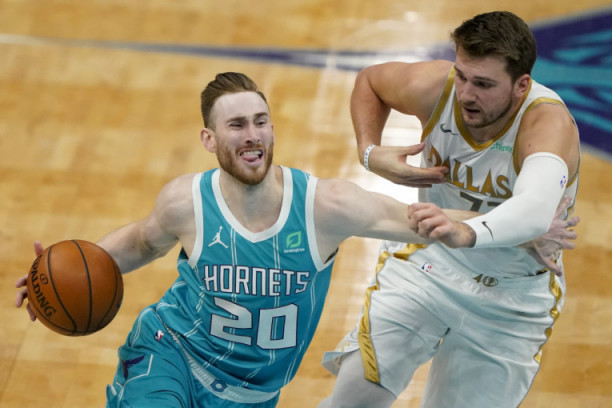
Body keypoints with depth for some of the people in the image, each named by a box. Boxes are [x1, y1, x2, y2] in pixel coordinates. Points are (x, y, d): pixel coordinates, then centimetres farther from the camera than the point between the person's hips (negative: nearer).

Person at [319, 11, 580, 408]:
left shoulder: (548, 122, -32)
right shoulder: (433, 86, -19)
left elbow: (534, 211, -54)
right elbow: (370, 80, 7)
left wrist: (467, 234, -74)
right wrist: (369, 151, -11)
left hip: (512, 295, -2)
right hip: (427, 261, 2)